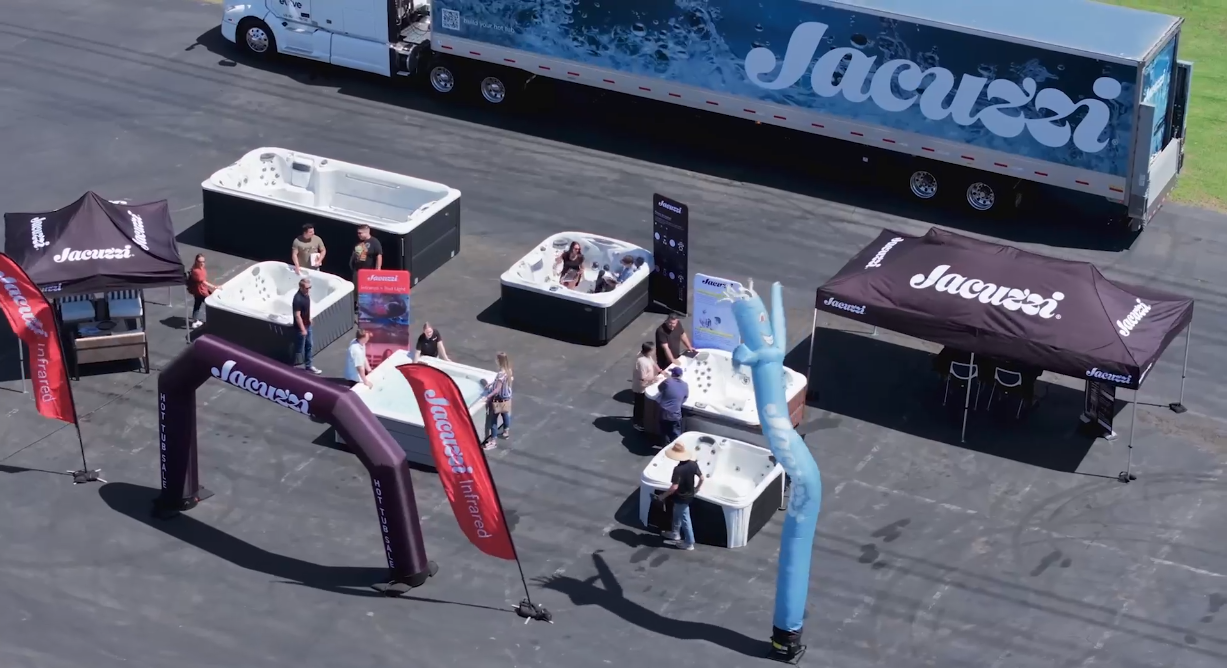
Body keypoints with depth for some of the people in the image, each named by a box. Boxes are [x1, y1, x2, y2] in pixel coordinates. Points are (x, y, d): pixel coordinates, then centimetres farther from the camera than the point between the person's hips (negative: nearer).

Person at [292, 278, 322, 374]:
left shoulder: (306, 294, -2)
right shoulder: (298, 299, -29)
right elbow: (297, 316, -27)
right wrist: (302, 329, -24)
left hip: (307, 325, 9)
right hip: (300, 327, -9)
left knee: (309, 345, 20)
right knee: (299, 349, 4)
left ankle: (308, 365, 34)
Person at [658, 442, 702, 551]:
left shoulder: (678, 469, -32)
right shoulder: (693, 464, -10)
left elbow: (674, 487, -32)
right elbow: (701, 478, -1)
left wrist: (663, 495, -17)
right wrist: (697, 488, 18)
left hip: (681, 497, -8)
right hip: (690, 494, 8)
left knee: (685, 519, 10)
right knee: (677, 514, 29)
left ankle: (689, 543, 24)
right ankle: (675, 534, 48)